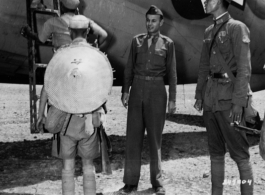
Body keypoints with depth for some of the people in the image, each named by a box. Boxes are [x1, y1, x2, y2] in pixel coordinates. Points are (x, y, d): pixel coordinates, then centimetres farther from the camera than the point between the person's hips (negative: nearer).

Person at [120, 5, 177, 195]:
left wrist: (173, 99, 0)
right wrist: (125, 91, 3)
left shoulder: (167, 43, 4)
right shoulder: (137, 40, 9)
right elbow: (129, 68, 10)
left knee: (155, 137, 4)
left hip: (156, 91, -2)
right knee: (133, 136, 2)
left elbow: (172, 73, 4)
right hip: (137, 89, 2)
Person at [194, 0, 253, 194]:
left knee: (239, 152, -3)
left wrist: (239, 102, -19)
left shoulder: (237, 28, -6)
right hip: (211, 97, 7)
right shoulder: (209, 31, 16)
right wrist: (199, 95, 13)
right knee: (215, 150, 11)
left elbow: (244, 67, -13)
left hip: (229, 97, -7)